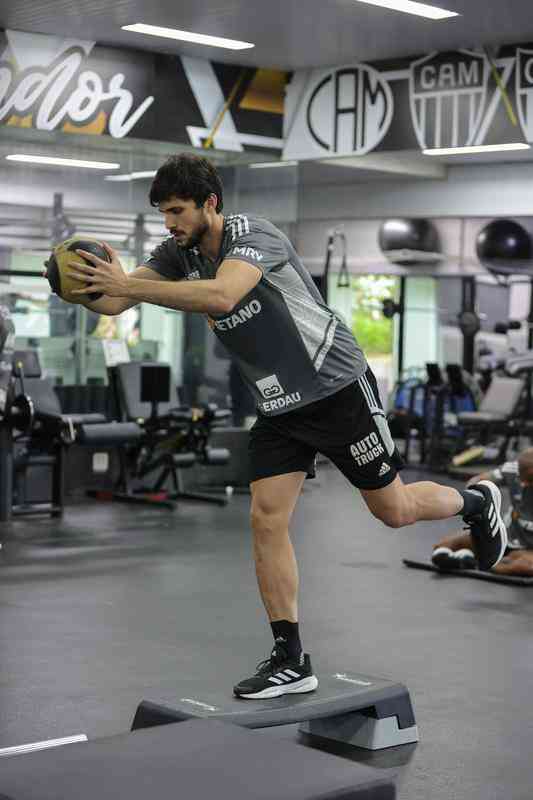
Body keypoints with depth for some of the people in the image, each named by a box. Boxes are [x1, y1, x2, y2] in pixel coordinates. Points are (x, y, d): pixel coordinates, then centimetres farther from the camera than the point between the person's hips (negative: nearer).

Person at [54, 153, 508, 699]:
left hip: (337, 389, -6)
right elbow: (114, 301, -12)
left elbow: (221, 296, -44)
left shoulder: (252, 235, -24)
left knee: (393, 510, 6)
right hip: (279, 405, 6)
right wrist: (85, 290, -35)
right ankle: (291, 661, 4)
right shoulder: (179, 253, -2)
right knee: (266, 520, -5)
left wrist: (129, 284, -46)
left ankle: (477, 502, 38)